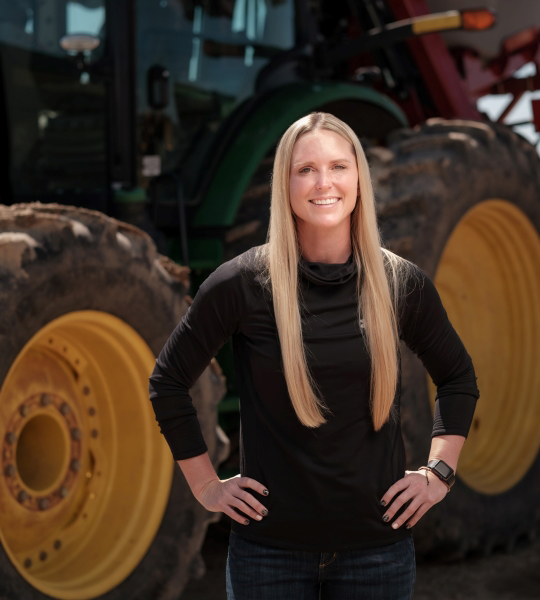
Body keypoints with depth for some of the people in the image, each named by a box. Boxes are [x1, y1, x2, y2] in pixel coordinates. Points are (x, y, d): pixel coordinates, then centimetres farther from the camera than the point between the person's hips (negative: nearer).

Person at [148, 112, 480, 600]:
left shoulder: (402, 284, -1)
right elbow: (167, 382, 2)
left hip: (379, 542, 2)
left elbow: (459, 379, 15)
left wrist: (438, 473, 7)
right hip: (270, 544, -2)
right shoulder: (243, 283, -8)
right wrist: (206, 485, 1)